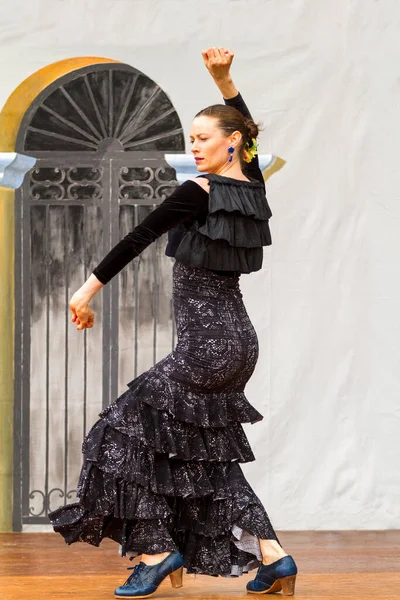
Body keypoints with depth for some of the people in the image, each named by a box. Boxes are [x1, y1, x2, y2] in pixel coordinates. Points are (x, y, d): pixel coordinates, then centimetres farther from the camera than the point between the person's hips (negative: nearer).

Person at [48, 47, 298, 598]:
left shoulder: (199, 193, -13)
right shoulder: (253, 187, 8)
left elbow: (138, 239, -12)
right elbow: (245, 127, 26)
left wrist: (89, 289, -6)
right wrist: (224, 78, 17)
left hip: (205, 345, -8)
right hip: (240, 340, 8)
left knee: (130, 427, 3)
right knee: (208, 451, 16)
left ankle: (156, 551, 2)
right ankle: (271, 556, 10)